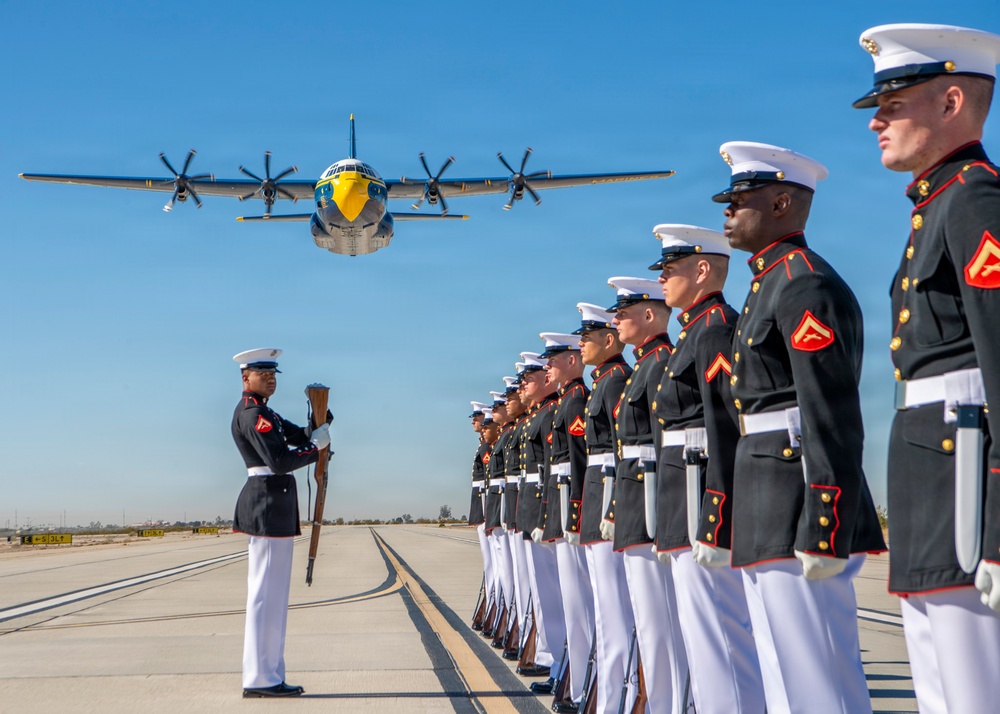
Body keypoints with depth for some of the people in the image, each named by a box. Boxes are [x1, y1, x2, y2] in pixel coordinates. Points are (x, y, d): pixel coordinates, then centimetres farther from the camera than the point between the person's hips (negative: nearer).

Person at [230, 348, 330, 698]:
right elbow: (280, 461, -22)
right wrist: (317, 447, -11)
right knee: (266, 593, -7)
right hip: (268, 503, -11)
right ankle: (259, 679, -2)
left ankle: (267, 675, 19)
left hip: (274, 503, 11)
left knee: (272, 594, 13)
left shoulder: (263, 411, 19)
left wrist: (316, 430, -3)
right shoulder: (252, 413, -13)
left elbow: (298, 435, 17)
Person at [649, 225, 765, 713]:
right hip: (693, 512, 11)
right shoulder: (698, 331, 19)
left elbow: (728, 432, -20)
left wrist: (712, 523, -23)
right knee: (706, 644, 15)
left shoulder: (716, 329, -12)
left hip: (707, 508, -10)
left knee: (717, 645, -6)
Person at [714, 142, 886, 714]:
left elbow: (835, 424, -20)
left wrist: (822, 533, -23)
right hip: (774, 516, 10)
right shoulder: (774, 284, 19)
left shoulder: (807, 286, -12)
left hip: (801, 511, -10)